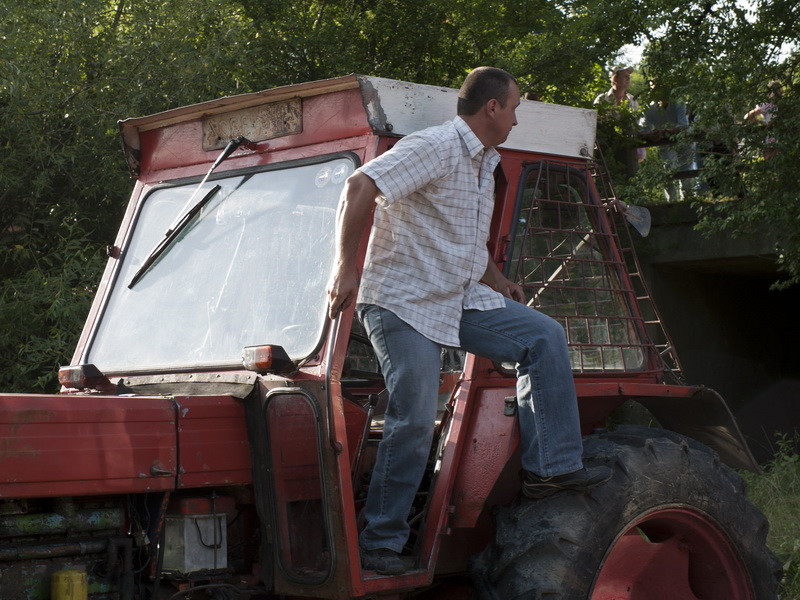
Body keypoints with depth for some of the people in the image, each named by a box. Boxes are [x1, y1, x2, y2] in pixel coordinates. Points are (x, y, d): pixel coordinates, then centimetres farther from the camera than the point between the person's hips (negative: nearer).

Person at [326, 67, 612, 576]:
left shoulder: (484, 163, 17)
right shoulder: (437, 147, -15)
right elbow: (360, 187, -26)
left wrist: (497, 282, 15)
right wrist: (346, 269, -29)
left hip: (462, 301, 9)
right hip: (404, 303, -9)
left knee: (544, 336, 1)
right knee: (415, 421, -12)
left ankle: (551, 467, 2)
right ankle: (380, 544, 0)